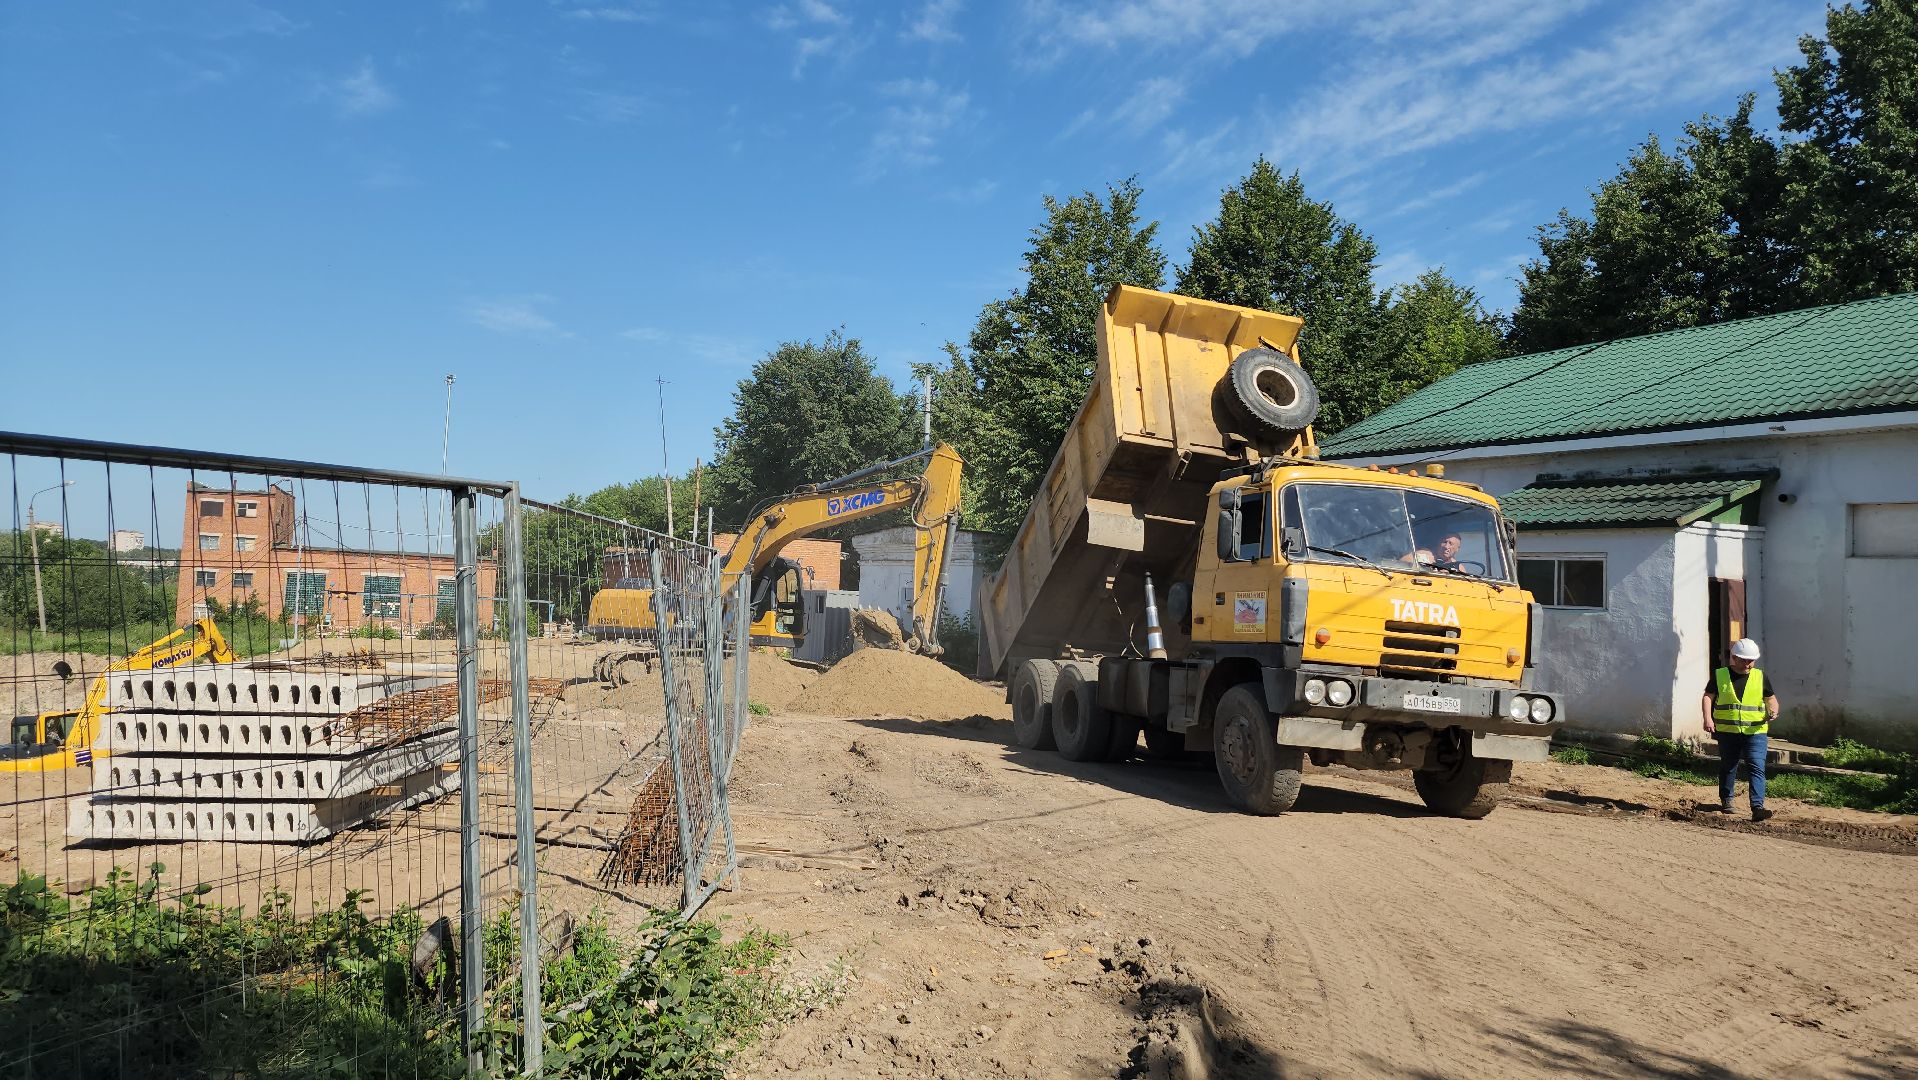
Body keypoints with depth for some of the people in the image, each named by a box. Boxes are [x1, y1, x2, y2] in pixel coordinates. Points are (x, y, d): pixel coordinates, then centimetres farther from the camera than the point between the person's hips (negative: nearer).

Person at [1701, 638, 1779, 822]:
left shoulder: (1760, 677, 7)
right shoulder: (1720, 675, 3)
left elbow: (1771, 698, 15)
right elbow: (1708, 696, 2)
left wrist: (1773, 710, -7)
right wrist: (1708, 718, -12)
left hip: (1755, 732, 0)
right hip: (1727, 731, 0)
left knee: (1757, 768, -12)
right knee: (1728, 767, 12)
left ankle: (1758, 807, -17)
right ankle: (1726, 801, 29)